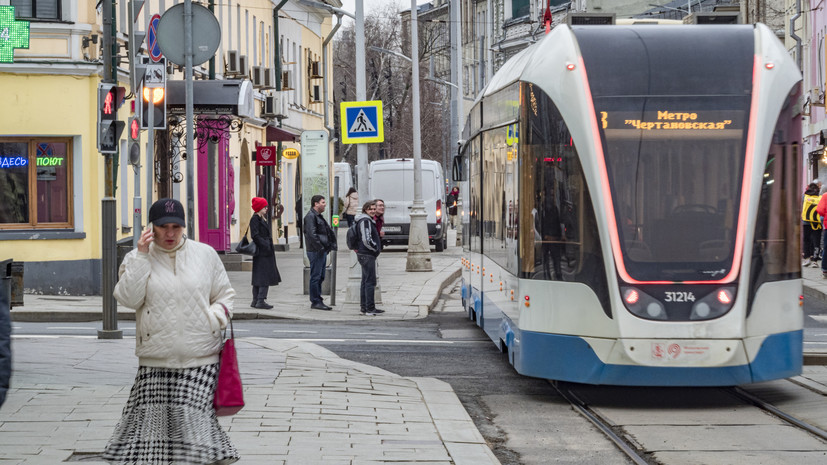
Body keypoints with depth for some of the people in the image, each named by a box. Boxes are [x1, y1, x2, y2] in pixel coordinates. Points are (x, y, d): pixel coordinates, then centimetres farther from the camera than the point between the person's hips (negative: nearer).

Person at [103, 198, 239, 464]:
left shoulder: (205, 254, 9)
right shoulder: (136, 259, 6)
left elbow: (225, 294, 17)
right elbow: (128, 298, -8)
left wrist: (215, 318, -3)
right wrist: (142, 256, -10)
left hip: (199, 359, 0)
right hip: (155, 362, 0)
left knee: (192, 418, -10)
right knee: (152, 419, -5)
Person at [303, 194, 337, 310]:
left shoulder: (319, 217, 20)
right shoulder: (310, 216, -12)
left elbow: (329, 231, 25)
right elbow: (312, 234, -22)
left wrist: (333, 244, 12)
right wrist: (320, 248, -21)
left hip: (322, 251, 10)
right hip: (315, 252, -10)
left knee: (320, 277, 13)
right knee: (315, 277, -6)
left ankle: (318, 301, 18)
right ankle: (315, 302, -4)